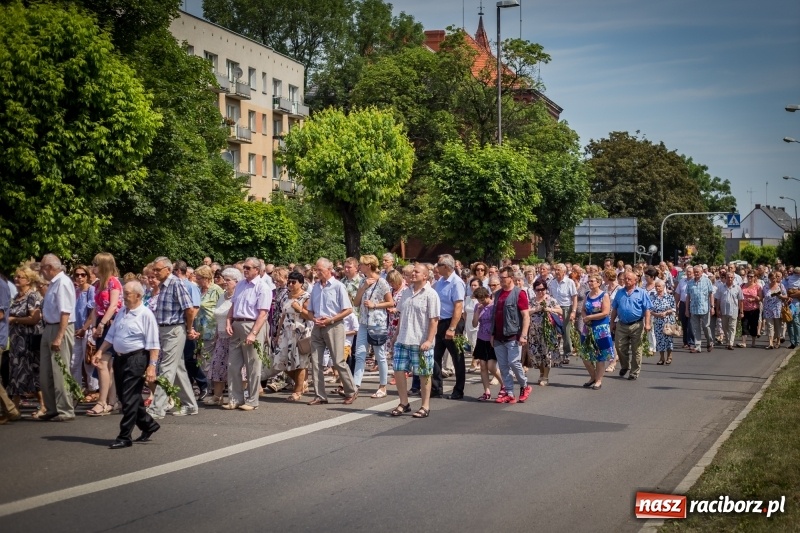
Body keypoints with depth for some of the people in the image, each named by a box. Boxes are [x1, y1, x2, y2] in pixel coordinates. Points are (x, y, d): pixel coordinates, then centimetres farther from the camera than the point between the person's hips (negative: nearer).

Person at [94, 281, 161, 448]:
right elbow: (111, 335, 19)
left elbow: (153, 344, -16)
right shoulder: (121, 313, 12)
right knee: (123, 397, 14)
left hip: (136, 359, -8)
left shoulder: (145, 314, -12)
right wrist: (100, 351, 8)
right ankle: (149, 425, 29)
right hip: (120, 358, 9)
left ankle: (124, 437, 1)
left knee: (129, 399, -6)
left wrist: (152, 365, -22)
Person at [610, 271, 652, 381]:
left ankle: (635, 372, 12)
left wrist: (647, 324, -14)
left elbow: (647, 310, -5)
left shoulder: (641, 293, -1)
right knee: (619, 347, 4)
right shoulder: (620, 292, 10)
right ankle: (624, 366, 27)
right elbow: (614, 309, 15)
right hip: (621, 325, 3)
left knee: (636, 350, 3)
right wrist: (612, 323, 11)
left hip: (636, 326, -3)